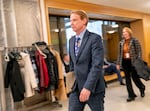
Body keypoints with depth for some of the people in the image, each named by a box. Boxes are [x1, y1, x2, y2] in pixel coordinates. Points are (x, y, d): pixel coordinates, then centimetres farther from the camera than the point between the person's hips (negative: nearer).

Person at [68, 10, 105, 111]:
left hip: (93, 87, -5)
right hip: (76, 87, 6)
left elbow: (97, 65, -20)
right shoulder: (71, 40, 10)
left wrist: (88, 87, -24)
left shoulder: (95, 38, -12)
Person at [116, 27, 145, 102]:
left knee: (135, 77, 2)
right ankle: (131, 95, 16)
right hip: (124, 62, 5)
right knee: (127, 79, 6)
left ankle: (142, 88, 35)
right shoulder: (121, 43, 8)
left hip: (133, 62, -4)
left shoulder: (134, 41, -5)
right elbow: (120, 54, 11)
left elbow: (139, 52, -7)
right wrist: (118, 63, 8)